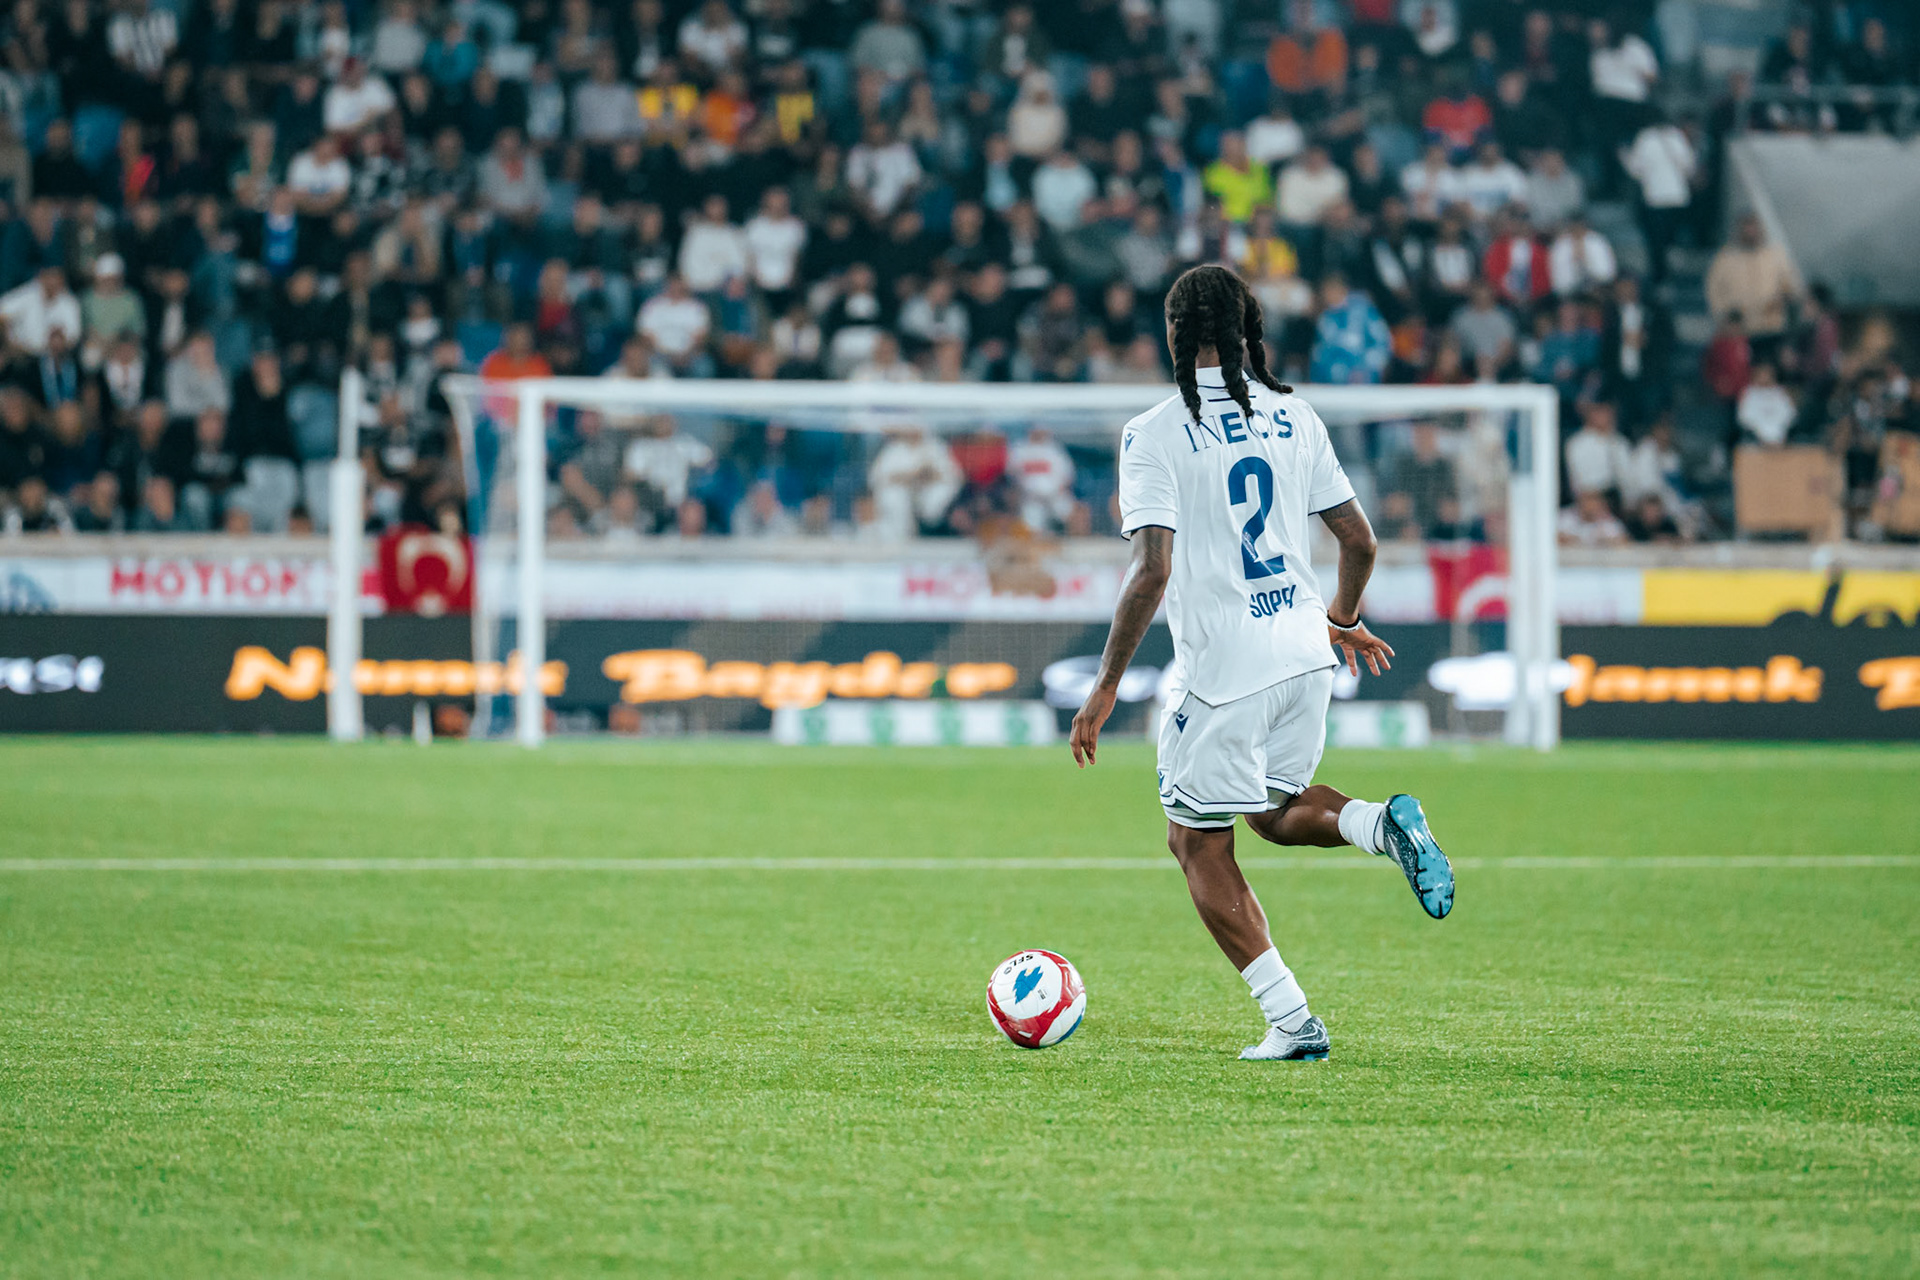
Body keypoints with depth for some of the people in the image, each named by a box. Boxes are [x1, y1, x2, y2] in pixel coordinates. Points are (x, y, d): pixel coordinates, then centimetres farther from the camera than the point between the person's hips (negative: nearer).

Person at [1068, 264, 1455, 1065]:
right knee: (1275, 811, 26)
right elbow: (1358, 539, 9)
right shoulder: (1294, 417, 6)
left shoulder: (1154, 435, -10)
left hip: (1221, 667, -6)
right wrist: (1345, 618, 29)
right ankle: (1385, 826, -4)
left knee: (1198, 844, 7)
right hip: (1305, 653, 6)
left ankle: (1292, 1021, 0)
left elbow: (1152, 571, -18)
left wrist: (1106, 687, -11)